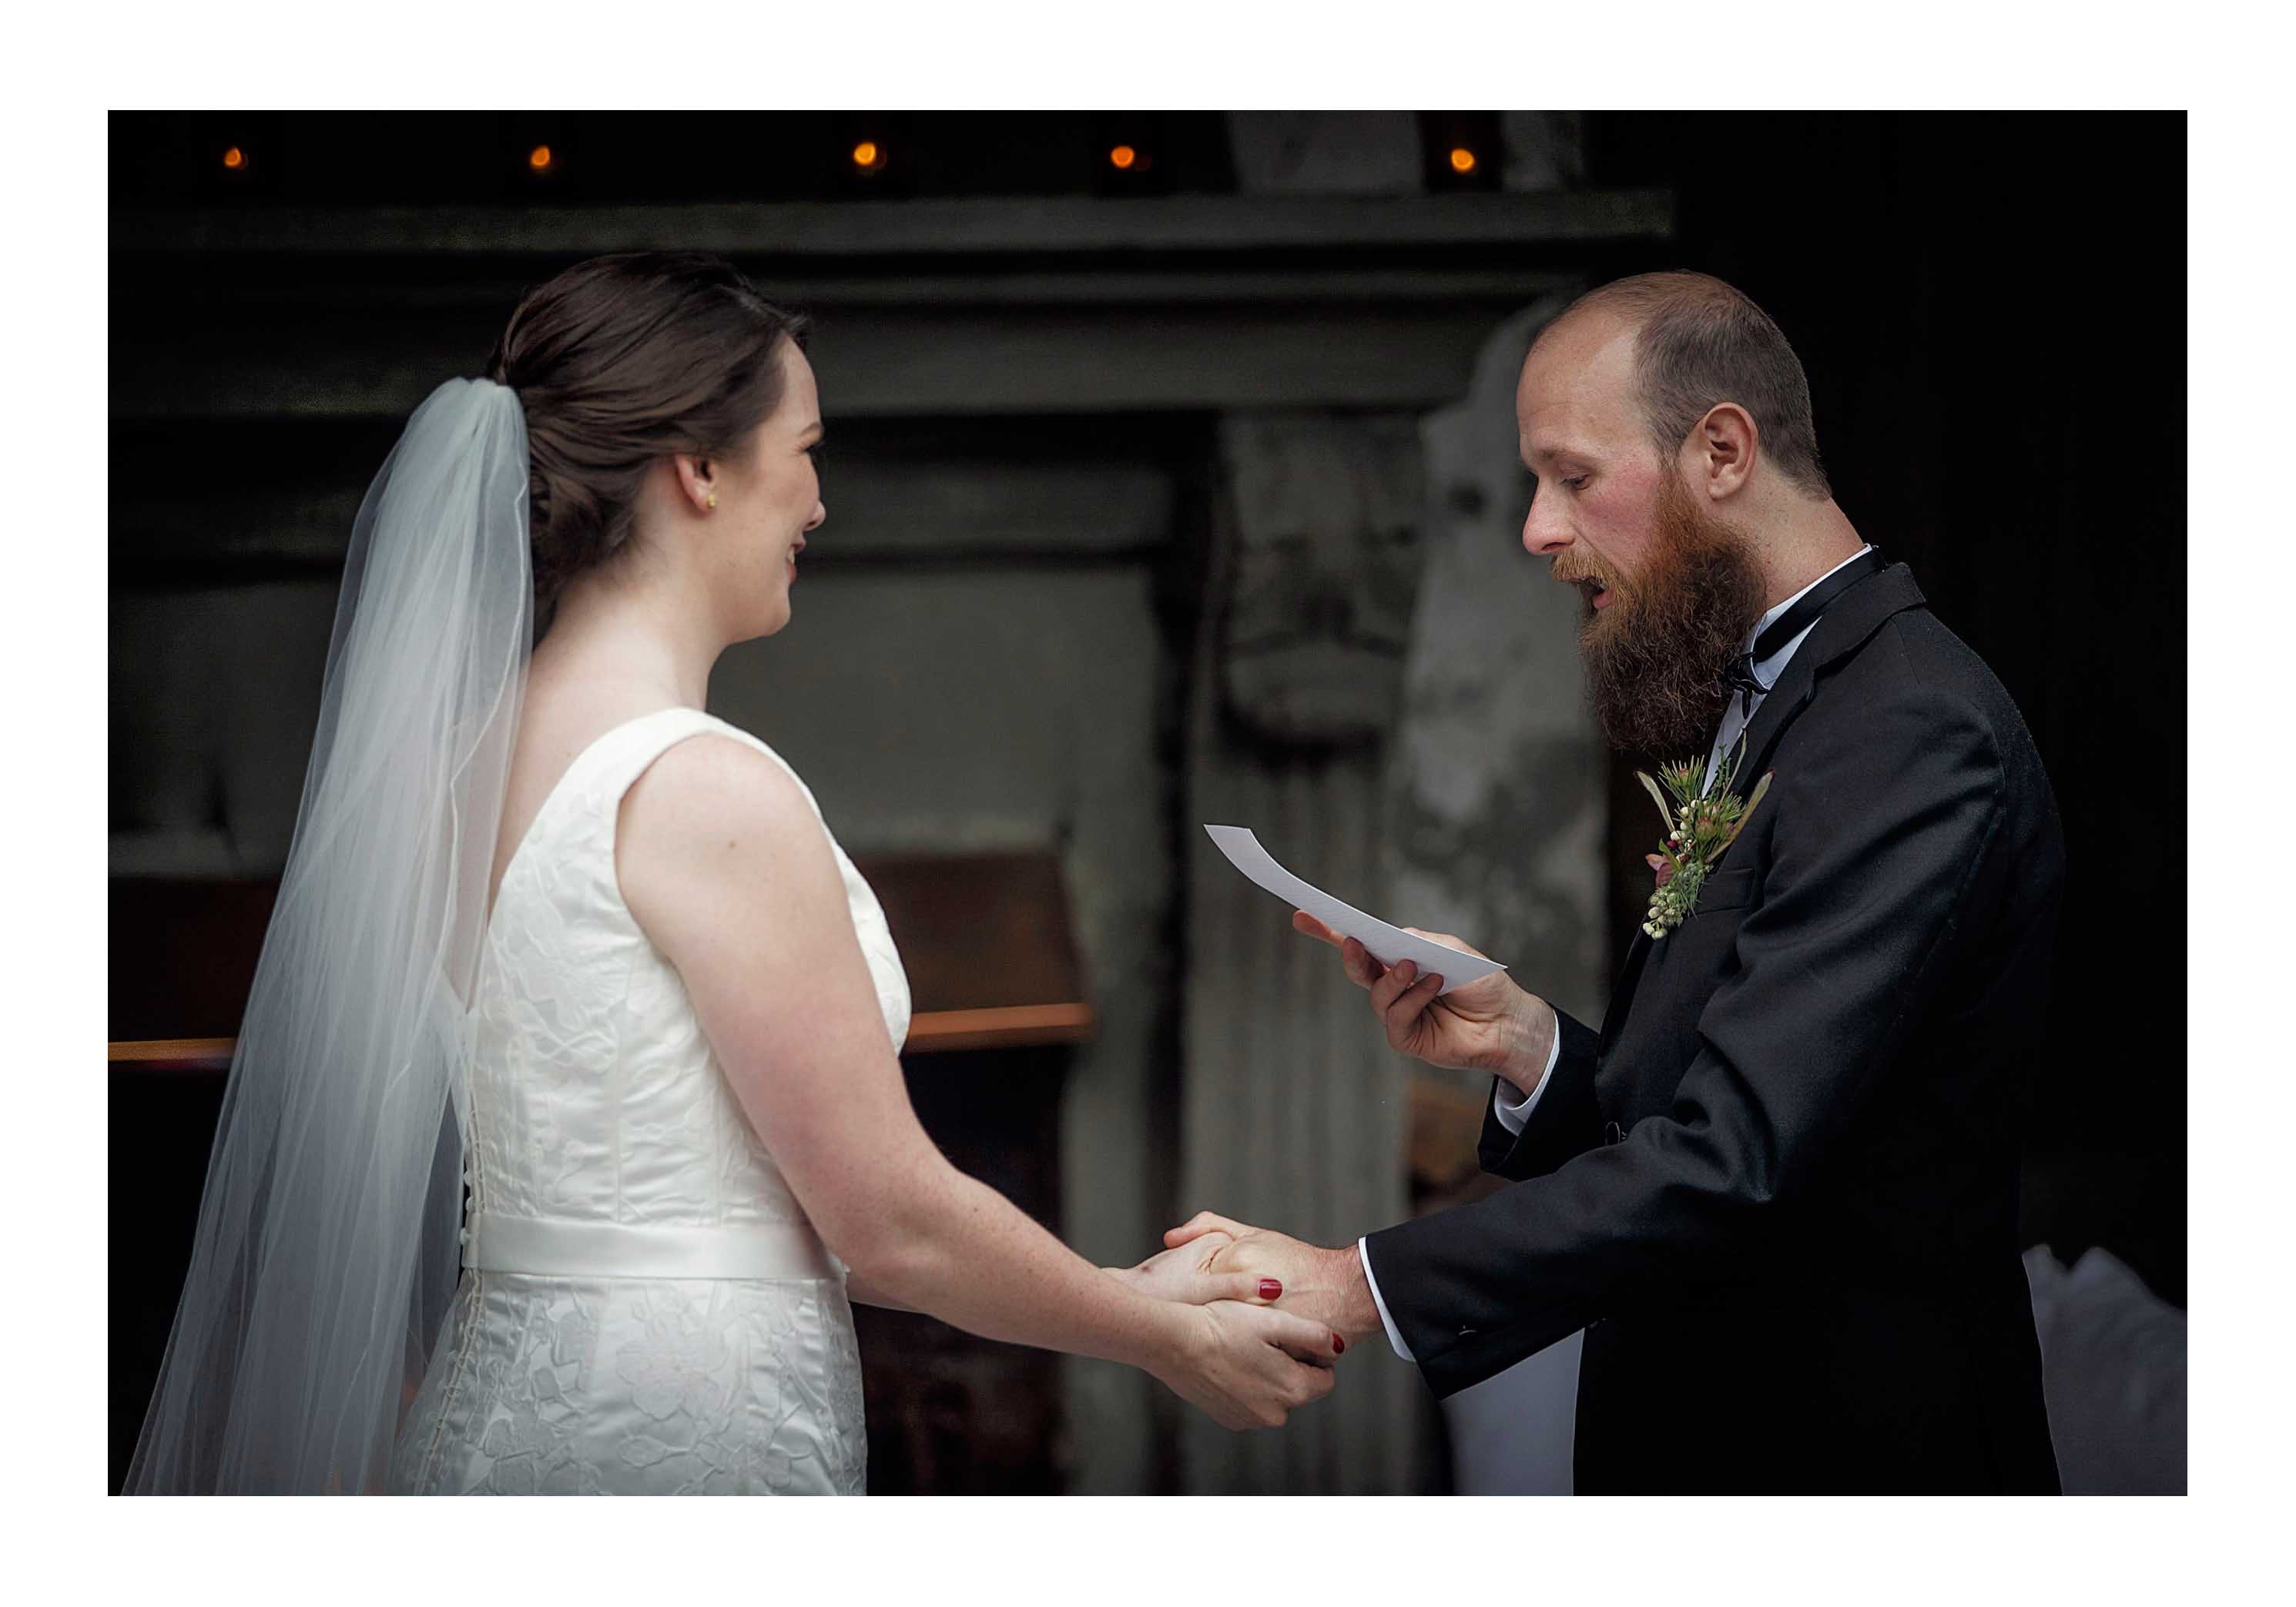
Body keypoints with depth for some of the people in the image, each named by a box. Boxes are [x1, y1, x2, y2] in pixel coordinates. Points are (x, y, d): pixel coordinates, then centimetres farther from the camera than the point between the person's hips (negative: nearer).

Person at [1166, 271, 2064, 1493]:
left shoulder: (1916, 735, -19)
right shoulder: (1754, 713, 14)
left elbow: (1737, 1157, -27)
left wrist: (1356, 1286, -26)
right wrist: (1526, 1044, -7)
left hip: (1850, 1461, -8)